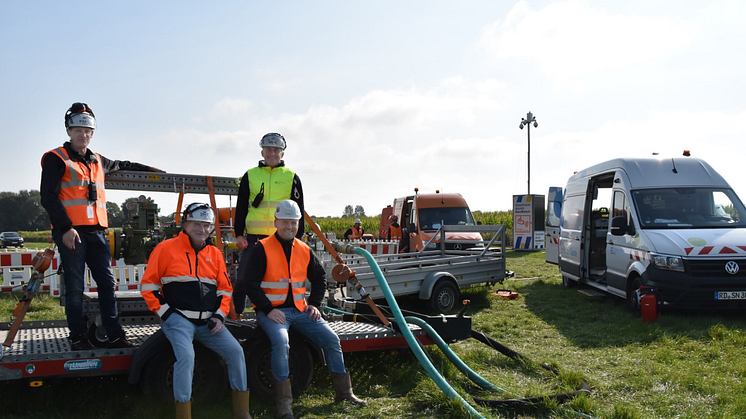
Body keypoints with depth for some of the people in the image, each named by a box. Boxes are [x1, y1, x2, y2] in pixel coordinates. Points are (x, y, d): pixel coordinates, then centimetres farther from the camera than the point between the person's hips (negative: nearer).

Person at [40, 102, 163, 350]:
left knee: (107, 283, 1)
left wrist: (150, 170, 41)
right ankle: (78, 338, 6)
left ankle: (115, 336, 4)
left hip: (96, 231, 6)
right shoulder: (56, 159, 2)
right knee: (75, 287, -3)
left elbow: (121, 166, 42)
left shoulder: (97, 161, 21)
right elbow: (48, 197, -7)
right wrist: (65, 227, -16)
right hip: (71, 233, -6)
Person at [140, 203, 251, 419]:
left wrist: (219, 316, 3)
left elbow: (225, 289, 17)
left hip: (208, 321, 5)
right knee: (186, 356, -29)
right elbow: (148, 285, 0)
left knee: (235, 351, -11)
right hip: (178, 318, -4)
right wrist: (165, 313, -8)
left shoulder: (214, 254, 13)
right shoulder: (166, 248, -1)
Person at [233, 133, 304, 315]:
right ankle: (235, 313, 13)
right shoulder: (250, 175, 9)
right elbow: (240, 207, 10)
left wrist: (297, 237, 1)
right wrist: (239, 234, 2)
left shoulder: (292, 177, 8)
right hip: (254, 237, 1)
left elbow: (298, 210, 8)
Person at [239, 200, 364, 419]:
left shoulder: (304, 250, 9)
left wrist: (315, 304, 8)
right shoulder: (262, 249, -7)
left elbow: (320, 277, 20)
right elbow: (251, 283, -11)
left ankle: (343, 391, 9)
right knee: (281, 341, -33)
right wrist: (268, 309, -18)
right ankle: (284, 401, -19)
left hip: (300, 310, 5)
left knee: (331, 338, -6)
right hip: (272, 311, -5)